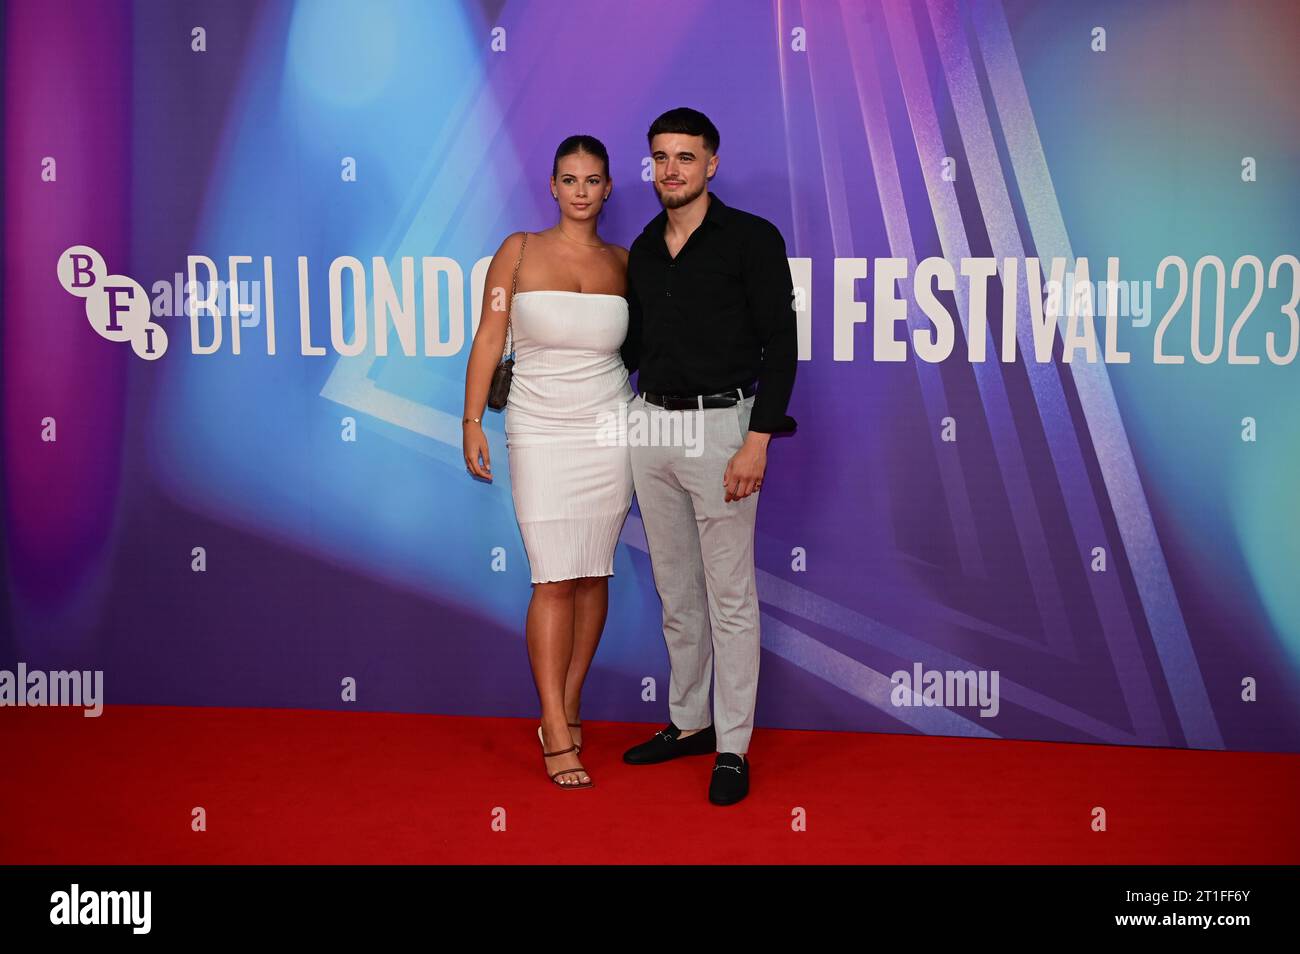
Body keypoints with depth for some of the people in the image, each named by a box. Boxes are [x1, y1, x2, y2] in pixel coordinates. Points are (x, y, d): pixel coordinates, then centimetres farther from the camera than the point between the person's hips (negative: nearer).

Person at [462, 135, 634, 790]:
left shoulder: (623, 263, 7)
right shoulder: (519, 251, 0)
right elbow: (488, 339, 0)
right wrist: (472, 423, -5)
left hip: (609, 430, 3)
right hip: (540, 433, -2)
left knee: (593, 575, 6)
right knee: (554, 581, -5)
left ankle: (565, 708, 21)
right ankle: (559, 738, 1)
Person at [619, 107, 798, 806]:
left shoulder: (752, 239, -5)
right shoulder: (643, 249, 12)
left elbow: (780, 345, -9)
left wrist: (757, 442, -16)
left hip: (719, 425, -6)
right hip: (649, 425, 6)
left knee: (729, 594, 0)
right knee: (675, 589, 14)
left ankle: (733, 747, 9)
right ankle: (688, 721, 27)